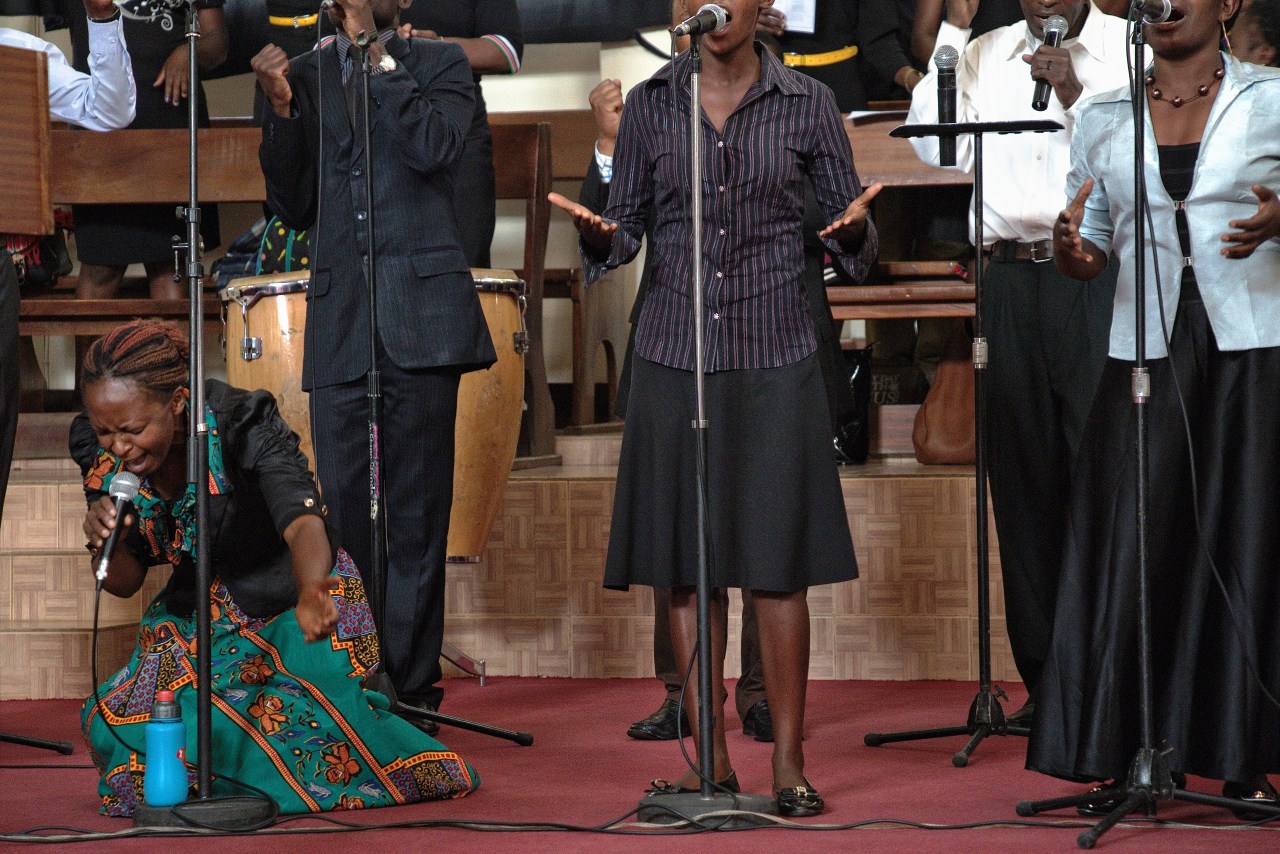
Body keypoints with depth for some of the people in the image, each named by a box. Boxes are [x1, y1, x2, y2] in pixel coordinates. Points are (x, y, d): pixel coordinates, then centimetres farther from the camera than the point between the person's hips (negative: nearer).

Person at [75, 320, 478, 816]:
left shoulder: (243, 425, -27)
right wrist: (103, 543, -29)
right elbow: (124, 583, -5)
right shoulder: (99, 453, -13)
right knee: (118, 722, -18)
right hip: (201, 611, 4)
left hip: (286, 598, -4)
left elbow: (302, 522, -41)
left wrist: (311, 592, -63)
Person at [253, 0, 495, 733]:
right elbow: (293, 207, 12)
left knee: (418, 514, -1)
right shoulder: (305, 76, 15)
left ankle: (412, 691, 3)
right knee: (343, 513, 1)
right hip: (339, 321, 3)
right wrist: (282, 108, 0)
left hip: (421, 314, -3)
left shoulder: (440, 64, 9)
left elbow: (436, 148, -11)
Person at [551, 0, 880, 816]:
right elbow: (625, 233, 9)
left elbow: (856, 239, 5)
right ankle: (710, 761, 12)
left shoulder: (808, 104, 3)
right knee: (686, 563, 3)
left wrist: (853, 228, -17)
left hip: (775, 357, -2)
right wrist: (598, 233, -14)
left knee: (780, 564, -2)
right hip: (674, 353, 2)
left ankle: (789, 762, 6)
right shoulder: (651, 104, 6)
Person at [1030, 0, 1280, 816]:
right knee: (1135, 549, -1)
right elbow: (1090, 251, 14)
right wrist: (1068, 248, -10)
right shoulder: (1103, 119, 12)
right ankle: (1124, 756, 5)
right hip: (1148, 353, 2)